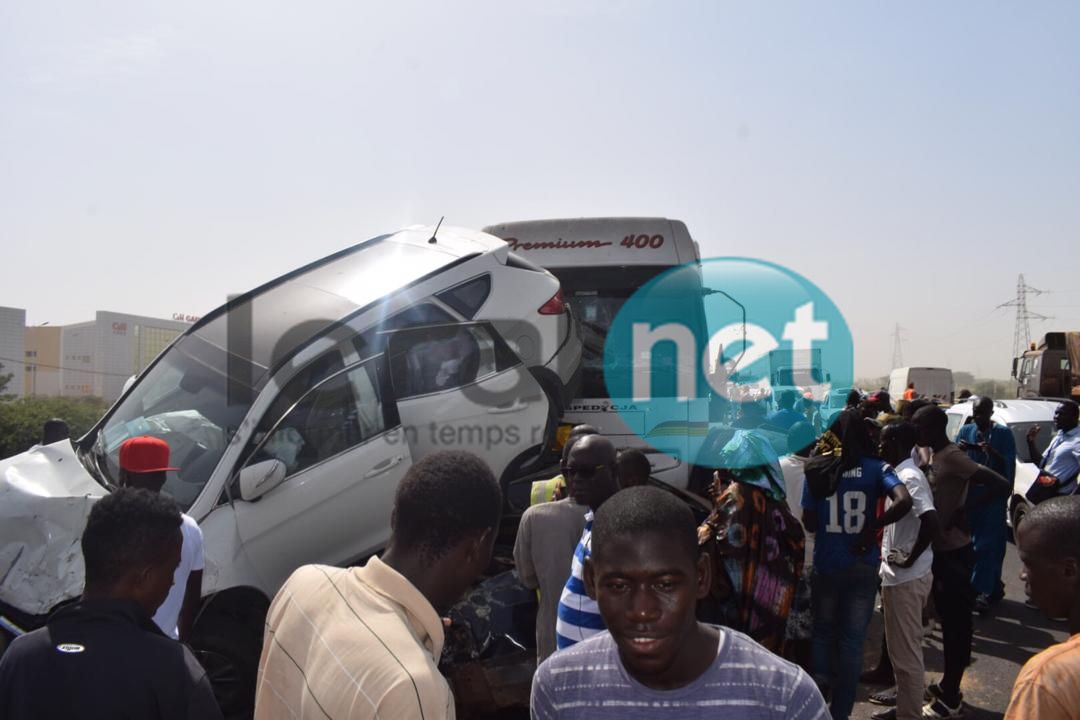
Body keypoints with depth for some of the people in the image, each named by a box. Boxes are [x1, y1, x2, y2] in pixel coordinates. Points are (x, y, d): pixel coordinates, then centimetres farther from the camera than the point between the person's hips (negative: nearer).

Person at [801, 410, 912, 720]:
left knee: (823, 631, 21)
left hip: (825, 564, 0)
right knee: (852, 640, 11)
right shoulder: (877, 469, -6)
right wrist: (870, 528, -13)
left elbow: (809, 523, -4)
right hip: (863, 566, 0)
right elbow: (904, 501, -23)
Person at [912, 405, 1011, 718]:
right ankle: (948, 686, 31)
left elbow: (1001, 484, -27)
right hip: (939, 550, 9)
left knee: (958, 622, 2)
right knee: (947, 620, 18)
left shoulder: (953, 457, -18)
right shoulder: (935, 456, 9)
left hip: (954, 552, -9)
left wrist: (964, 510, -23)